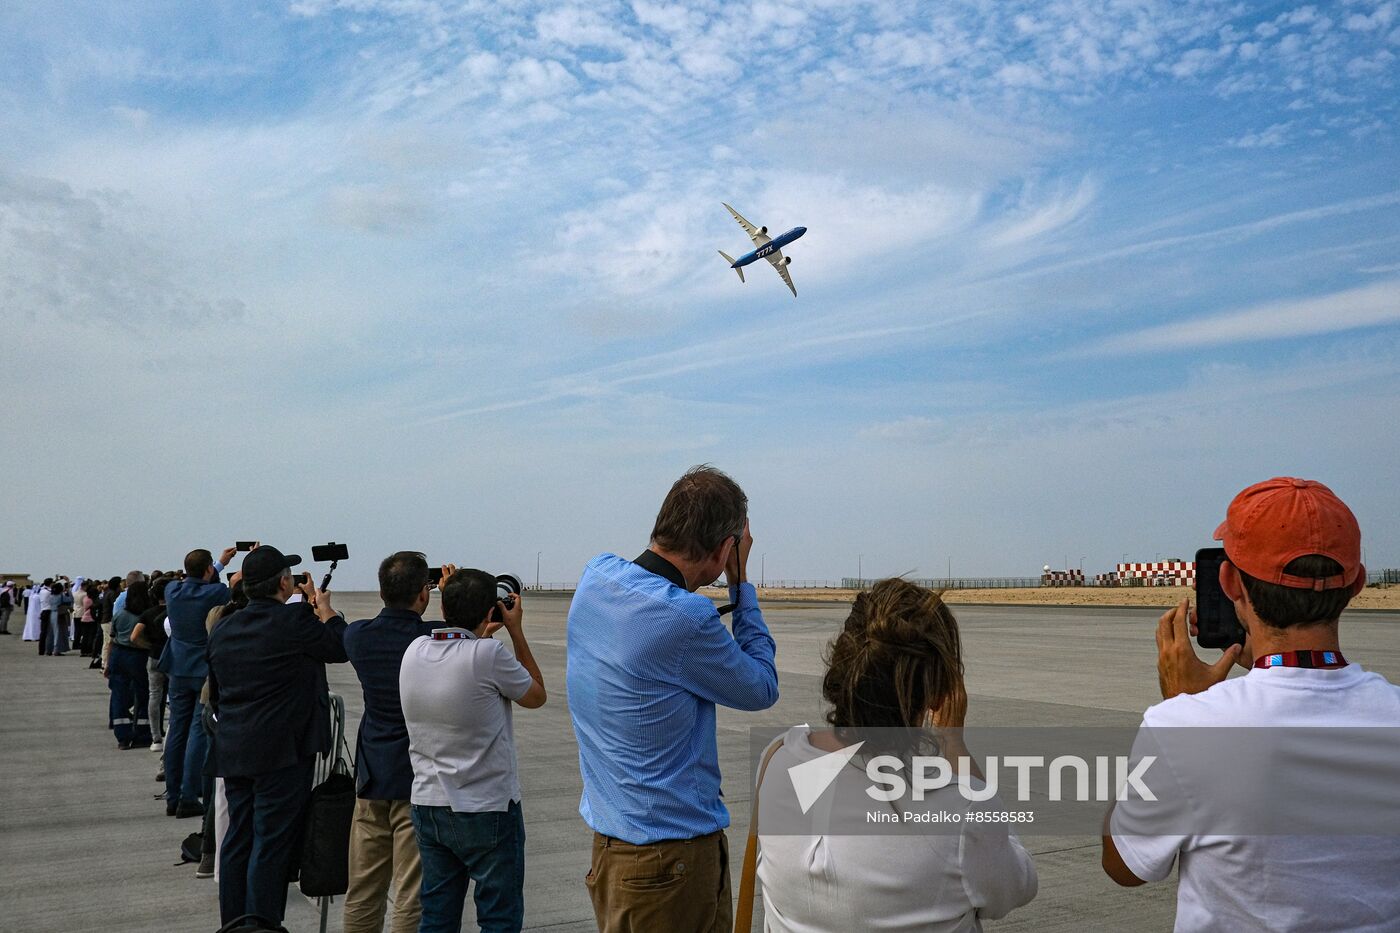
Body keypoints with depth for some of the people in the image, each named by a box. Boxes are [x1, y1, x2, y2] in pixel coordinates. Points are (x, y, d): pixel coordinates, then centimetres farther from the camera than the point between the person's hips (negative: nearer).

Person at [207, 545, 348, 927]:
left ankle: (233, 923, 22)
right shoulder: (294, 620, -14)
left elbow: (214, 694, 18)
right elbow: (339, 646, -2)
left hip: (233, 753, 7)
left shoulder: (222, 630, 10)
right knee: (272, 846, -3)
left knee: (237, 841, 14)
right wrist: (324, 607, 13)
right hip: (283, 752, -7)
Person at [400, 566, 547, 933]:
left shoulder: (415, 652, -2)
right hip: (487, 811, -6)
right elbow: (536, 696, -3)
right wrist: (516, 630, 0)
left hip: (428, 806, 6)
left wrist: (477, 637, 14)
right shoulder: (487, 654, -20)